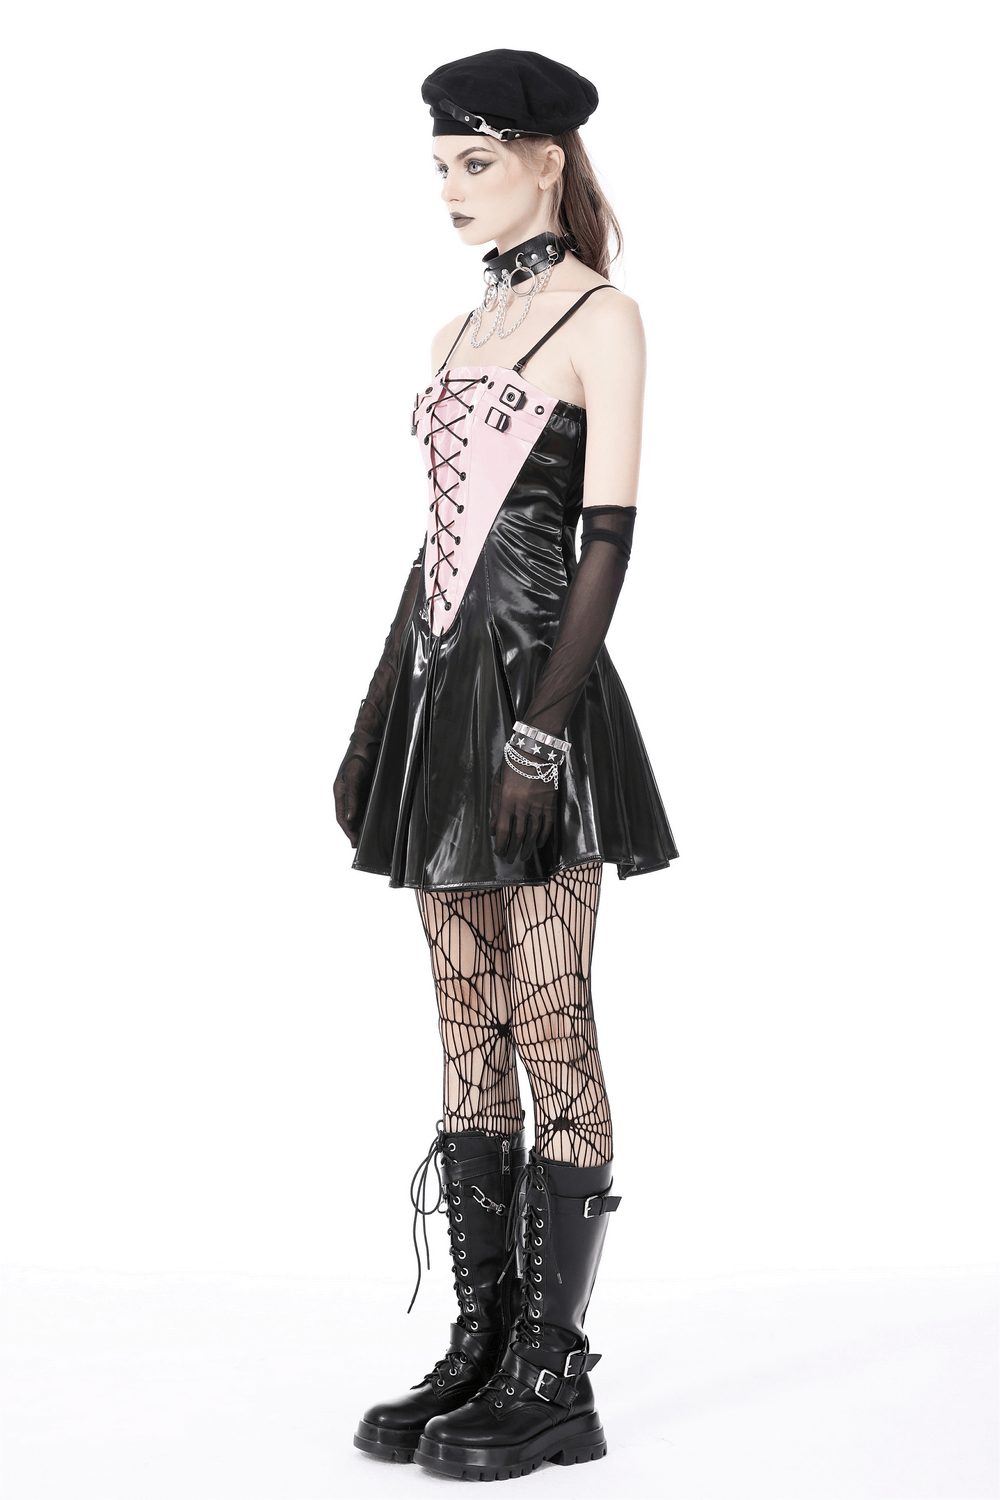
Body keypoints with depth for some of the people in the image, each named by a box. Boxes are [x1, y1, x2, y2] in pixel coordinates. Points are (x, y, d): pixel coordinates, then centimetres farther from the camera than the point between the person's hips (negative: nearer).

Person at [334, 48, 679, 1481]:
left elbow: (606, 538, -11)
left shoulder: (602, 319, -4)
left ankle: (554, 1377, 3)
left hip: (536, 689, -8)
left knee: (551, 1034, -4)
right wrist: (379, 723, 14)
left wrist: (540, 733, -19)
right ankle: (481, 1347, 16)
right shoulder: (460, 334, 18)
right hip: (440, 686, 8)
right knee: (471, 1032, 9)